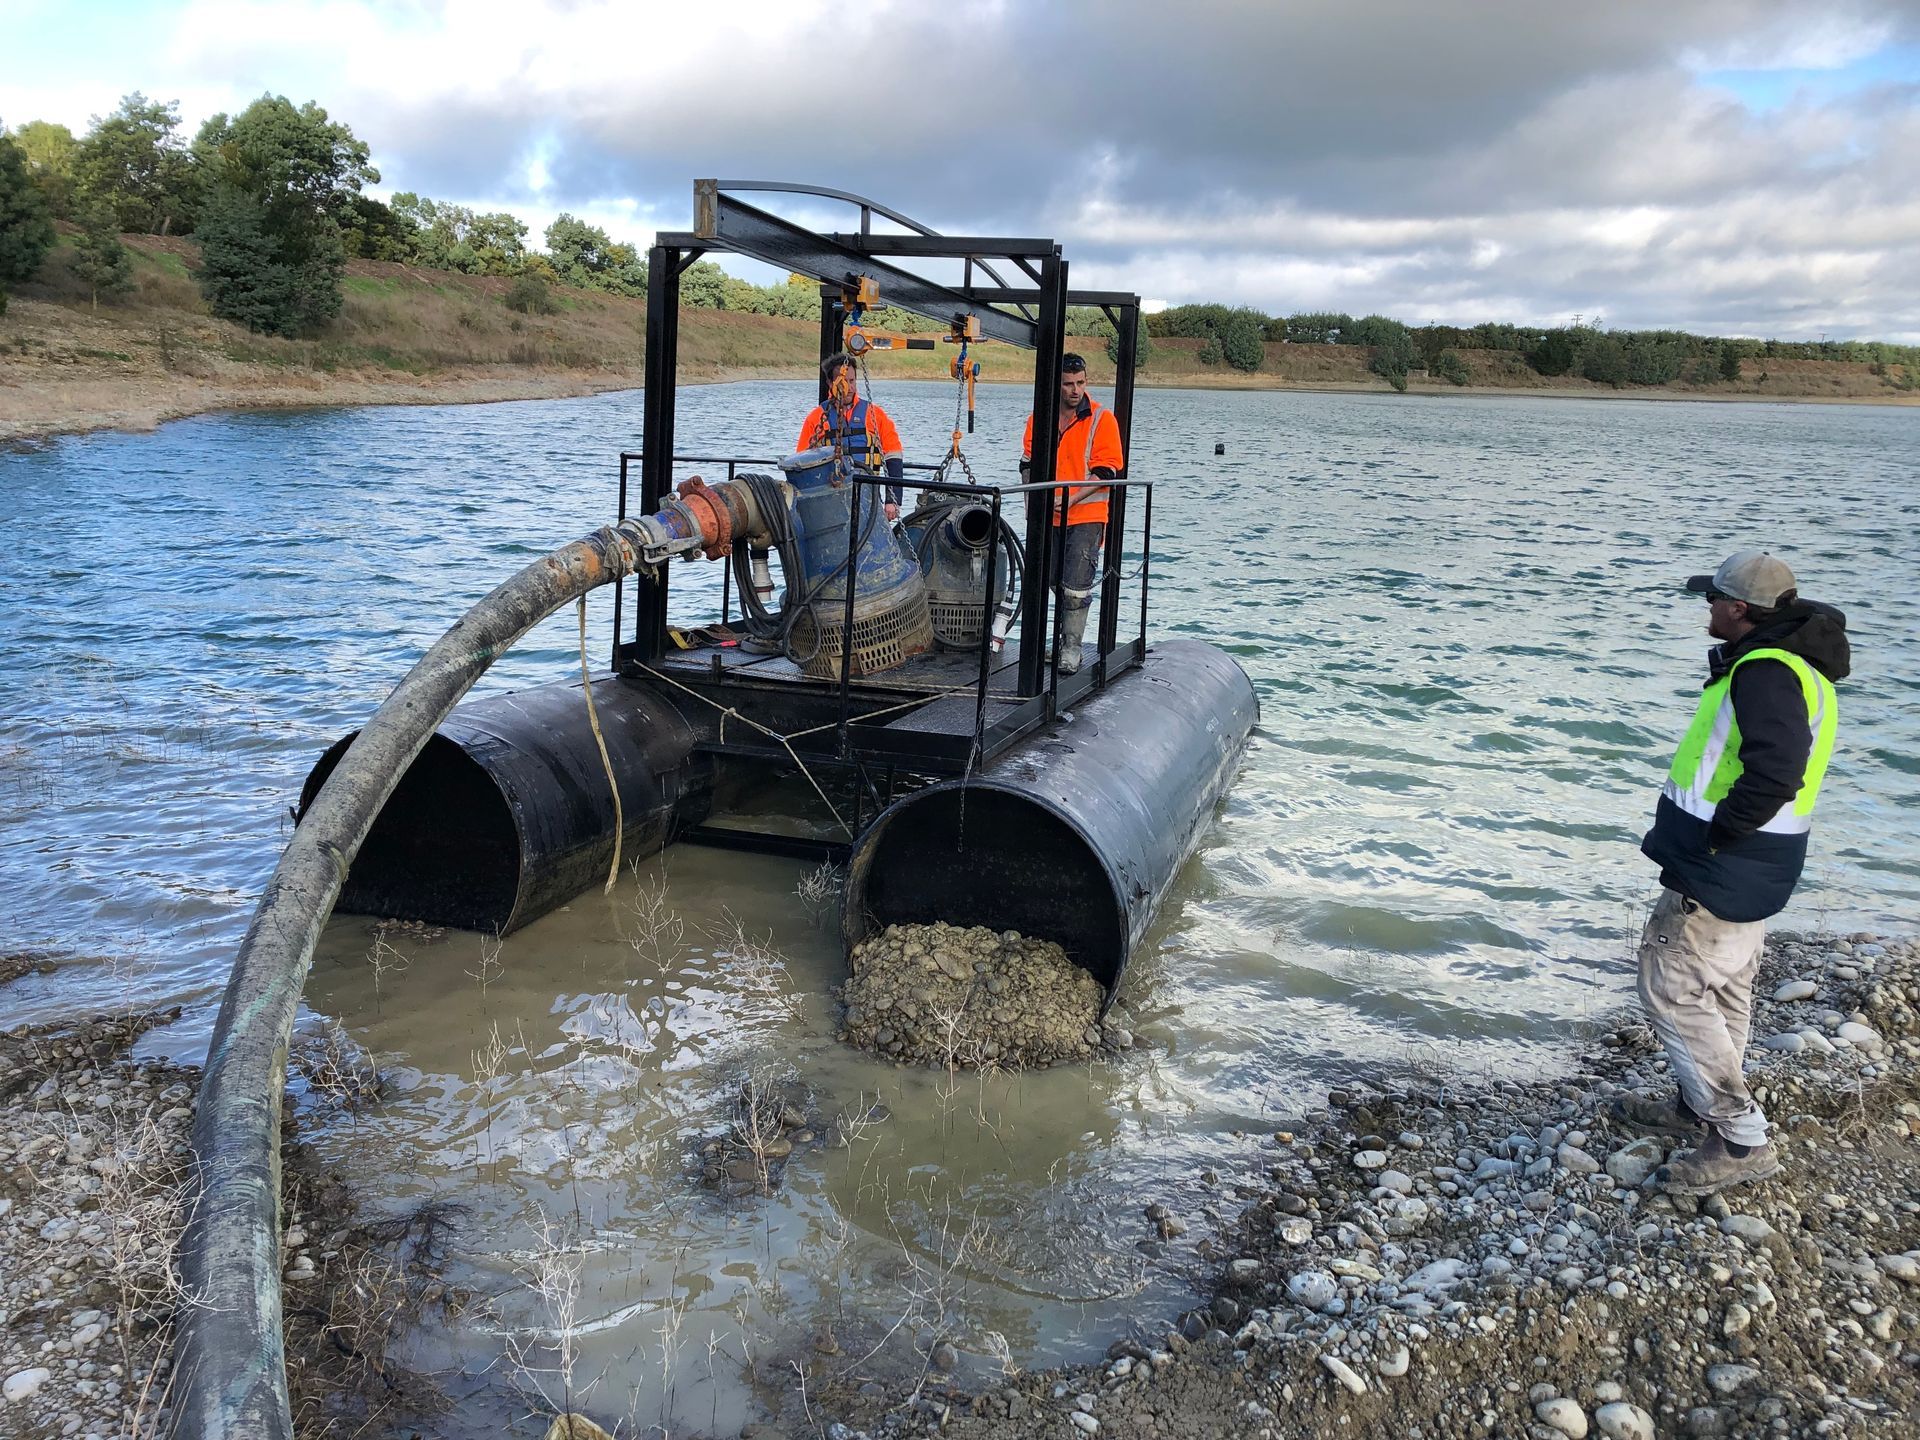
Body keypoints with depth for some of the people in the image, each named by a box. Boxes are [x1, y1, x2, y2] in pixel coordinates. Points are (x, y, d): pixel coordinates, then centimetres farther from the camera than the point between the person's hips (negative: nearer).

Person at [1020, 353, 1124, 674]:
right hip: (1048, 516, 4)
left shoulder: (1101, 418, -6)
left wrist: (1071, 499, -17)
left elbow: (1107, 470, -9)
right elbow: (1029, 462, 15)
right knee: (1055, 583, 12)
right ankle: (1059, 641, 25)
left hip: (1086, 517, -4)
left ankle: (1071, 648, 0)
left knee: (1077, 586, -8)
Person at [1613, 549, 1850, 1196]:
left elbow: (1775, 773, -35)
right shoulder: (1792, 661, 11)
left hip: (1721, 871, -11)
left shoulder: (1766, 671, -23)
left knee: (1671, 987, -4)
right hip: (1752, 870, 11)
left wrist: (1713, 836, -23)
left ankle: (1741, 1140, 1)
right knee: (1724, 989, 21)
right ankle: (1701, 1106, 36)